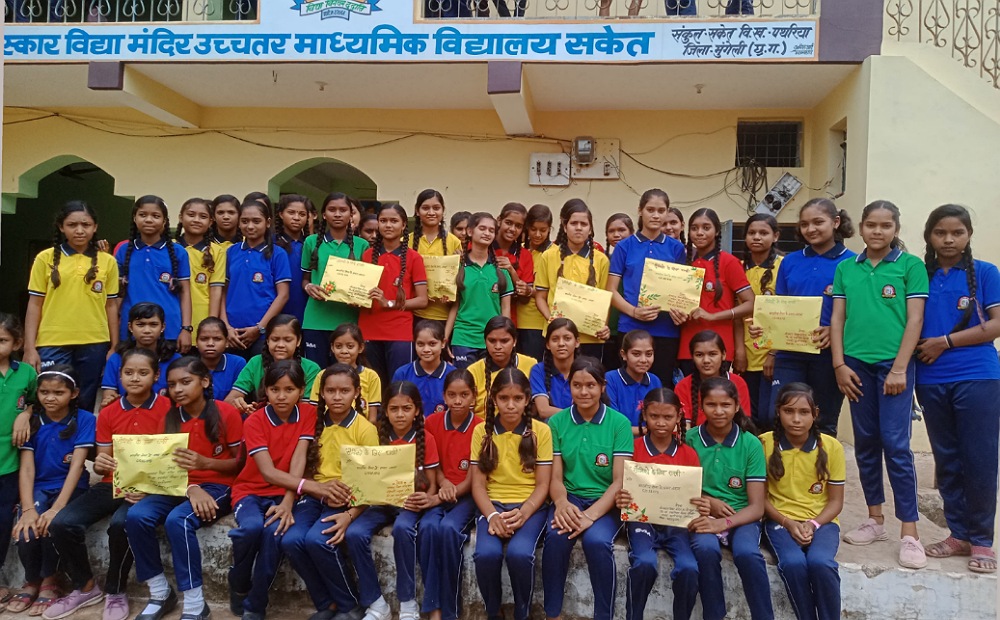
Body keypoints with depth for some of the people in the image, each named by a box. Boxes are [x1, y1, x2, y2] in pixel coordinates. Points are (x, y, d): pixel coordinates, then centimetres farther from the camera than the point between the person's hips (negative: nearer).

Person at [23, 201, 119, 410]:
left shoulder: (107, 261, 4)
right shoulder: (45, 258, 2)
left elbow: (111, 305, 7)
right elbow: (35, 304, 3)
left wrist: (115, 347, 4)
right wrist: (30, 347, -2)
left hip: (94, 344, 1)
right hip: (53, 344, -1)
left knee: (84, 405, 10)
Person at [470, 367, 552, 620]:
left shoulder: (541, 431, -2)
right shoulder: (482, 431, 3)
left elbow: (543, 484, -2)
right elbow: (478, 485, 2)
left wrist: (523, 514, -19)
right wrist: (492, 515, -16)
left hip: (530, 506, -1)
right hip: (493, 505, 1)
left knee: (519, 553, -31)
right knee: (486, 553, -28)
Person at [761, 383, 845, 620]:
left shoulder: (831, 447, -3)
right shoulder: (764, 443, -6)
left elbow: (836, 501, 3)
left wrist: (813, 524, -13)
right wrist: (788, 523, -12)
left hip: (821, 521, 1)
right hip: (781, 520, 0)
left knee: (820, 562, -31)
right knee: (793, 563, -31)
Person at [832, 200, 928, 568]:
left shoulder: (910, 265, 0)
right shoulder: (846, 269, 9)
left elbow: (914, 320, -4)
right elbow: (837, 318, 8)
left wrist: (899, 368, -10)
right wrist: (839, 365, 1)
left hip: (893, 363, -3)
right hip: (856, 363, 4)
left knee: (895, 444, -5)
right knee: (865, 443, 10)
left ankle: (909, 532, 3)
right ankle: (875, 520, 22)